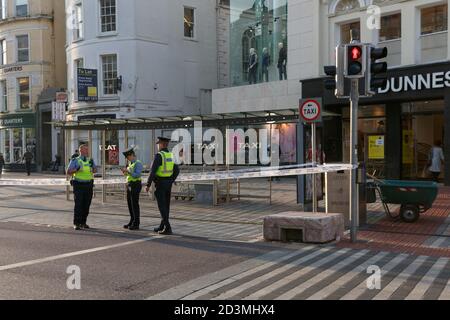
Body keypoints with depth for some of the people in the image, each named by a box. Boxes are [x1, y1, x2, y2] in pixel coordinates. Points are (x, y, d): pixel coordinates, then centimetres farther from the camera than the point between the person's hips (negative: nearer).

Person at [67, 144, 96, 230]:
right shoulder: (75, 161, -1)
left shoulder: (90, 160, 9)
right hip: (78, 185, -4)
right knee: (78, 205, -9)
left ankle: (83, 223, 16)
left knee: (86, 205, 5)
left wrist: (92, 165, -27)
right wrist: (76, 169, -24)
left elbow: (95, 171, -6)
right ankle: (76, 224, -3)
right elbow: (68, 172, -7)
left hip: (88, 186, 4)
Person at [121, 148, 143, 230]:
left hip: (136, 185, -9)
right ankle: (132, 222, 20)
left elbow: (137, 175, -22)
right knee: (130, 204, 11)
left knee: (135, 205, -7)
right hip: (129, 186, 9)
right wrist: (125, 173, 3)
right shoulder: (130, 164, 17)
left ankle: (136, 224, -3)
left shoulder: (138, 163, -12)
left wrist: (128, 171, -24)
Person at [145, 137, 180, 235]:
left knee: (162, 206, -5)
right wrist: (171, 182, 12)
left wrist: (148, 185, -15)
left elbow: (153, 171, -20)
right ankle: (162, 227, 23)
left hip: (160, 183, -8)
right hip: (168, 183, 8)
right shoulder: (171, 155, 7)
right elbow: (177, 170, 7)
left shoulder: (159, 155, -16)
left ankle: (168, 228, -11)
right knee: (166, 206, 14)